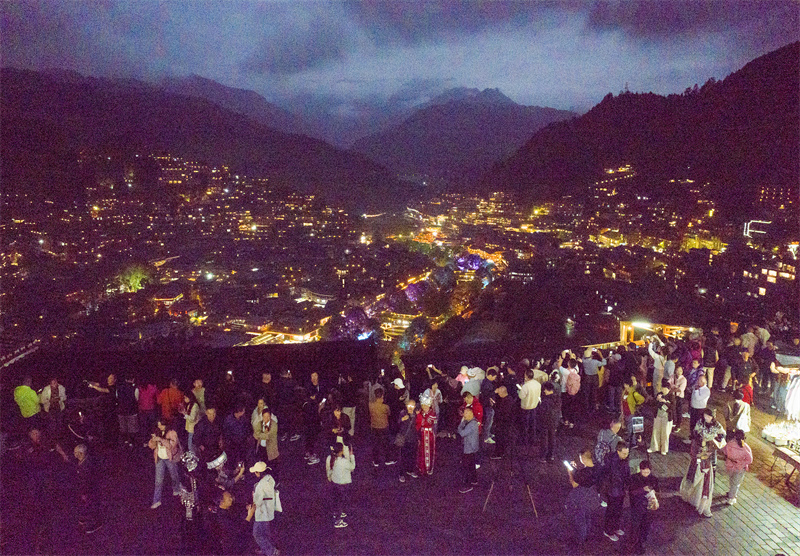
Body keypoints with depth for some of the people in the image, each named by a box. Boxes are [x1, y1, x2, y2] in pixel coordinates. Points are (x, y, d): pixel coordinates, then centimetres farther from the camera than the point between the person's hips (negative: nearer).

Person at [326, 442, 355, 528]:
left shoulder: (329, 458, -15)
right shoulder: (344, 462, -33)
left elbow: (328, 471, 2)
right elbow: (352, 467, -12)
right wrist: (351, 455, -10)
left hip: (333, 482, 6)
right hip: (342, 485, -6)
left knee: (334, 499, 27)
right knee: (340, 501, 13)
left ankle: (336, 513, 53)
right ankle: (338, 521, 28)